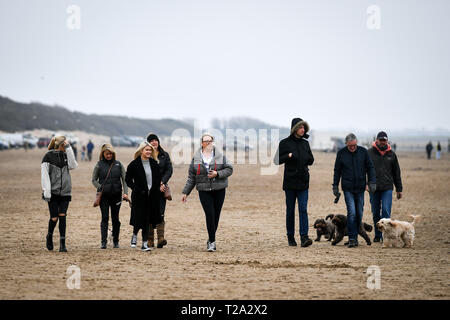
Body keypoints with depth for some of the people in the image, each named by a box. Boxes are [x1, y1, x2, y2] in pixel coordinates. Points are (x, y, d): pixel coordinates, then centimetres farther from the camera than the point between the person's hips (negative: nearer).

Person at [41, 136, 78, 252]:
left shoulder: (66, 155, 10)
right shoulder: (48, 156, -3)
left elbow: (72, 166, -7)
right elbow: (44, 174, -7)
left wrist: (69, 149, -8)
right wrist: (46, 190, -15)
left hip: (65, 191, 3)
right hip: (53, 192, -3)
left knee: (62, 216, -4)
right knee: (54, 218, -2)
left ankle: (62, 243, -3)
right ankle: (49, 236, 26)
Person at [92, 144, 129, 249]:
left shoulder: (118, 164, 6)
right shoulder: (99, 165, 3)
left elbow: (124, 179, 6)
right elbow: (94, 180, 7)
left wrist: (125, 193, -5)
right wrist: (100, 188, -9)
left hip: (116, 195, 1)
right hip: (104, 195, -1)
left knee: (115, 218, 7)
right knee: (105, 218, -4)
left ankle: (116, 241, 16)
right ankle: (103, 242, -3)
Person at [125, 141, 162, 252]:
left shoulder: (154, 163, 7)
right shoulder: (134, 164, -5)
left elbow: (158, 178, 17)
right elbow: (128, 179, 1)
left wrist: (156, 188, 6)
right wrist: (136, 189, -7)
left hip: (152, 196, 4)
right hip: (139, 196, -3)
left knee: (147, 220, 4)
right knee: (139, 218, -4)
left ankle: (145, 243, 9)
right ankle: (134, 235, 26)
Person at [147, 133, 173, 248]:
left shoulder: (165, 155, 12)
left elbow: (169, 170, 6)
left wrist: (162, 183, -9)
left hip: (161, 188, 1)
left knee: (160, 213, -10)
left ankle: (161, 238, -19)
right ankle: (150, 240, 4)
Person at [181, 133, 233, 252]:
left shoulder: (220, 156, 4)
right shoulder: (196, 158, 6)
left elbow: (229, 169, 2)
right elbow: (191, 177, 10)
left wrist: (217, 174, -14)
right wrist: (185, 192, 8)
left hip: (219, 190, 1)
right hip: (204, 191, -1)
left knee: (216, 215, 3)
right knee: (210, 214, -12)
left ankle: (211, 240, 19)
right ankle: (212, 241, -7)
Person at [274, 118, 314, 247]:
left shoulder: (305, 143, 11)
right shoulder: (285, 143, -1)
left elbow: (311, 160, 20)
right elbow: (277, 160, -3)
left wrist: (306, 159, -2)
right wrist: (288, 156, -17)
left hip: (303, 182, 2)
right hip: (290, 182, -2)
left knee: (303, 209, -8)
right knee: (290, 210, 5)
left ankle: (304, 237, -15)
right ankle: (290, 237, 15)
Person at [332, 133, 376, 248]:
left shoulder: (363, 152, 2)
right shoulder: (341, 153, 0)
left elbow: (370, 168, 6)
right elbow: (337, 171, 7)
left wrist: (372, 182, -4)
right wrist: (335, 186, 6)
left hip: (360, 188, 2)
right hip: (348, 188, -2)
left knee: (359, 213, 7)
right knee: (351, 212, -12)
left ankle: (355, 235, 21)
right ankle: (352, 238, -10)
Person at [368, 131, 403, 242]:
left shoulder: (391, 154, 8)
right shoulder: (369, 153, 3)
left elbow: (396, 172, 13)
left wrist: (399, 189, 12)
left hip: (387, 188, 0)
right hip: (374, 188, 0)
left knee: (386, 210, -12)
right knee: (375, 213, 6)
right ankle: (378, 235, 17)